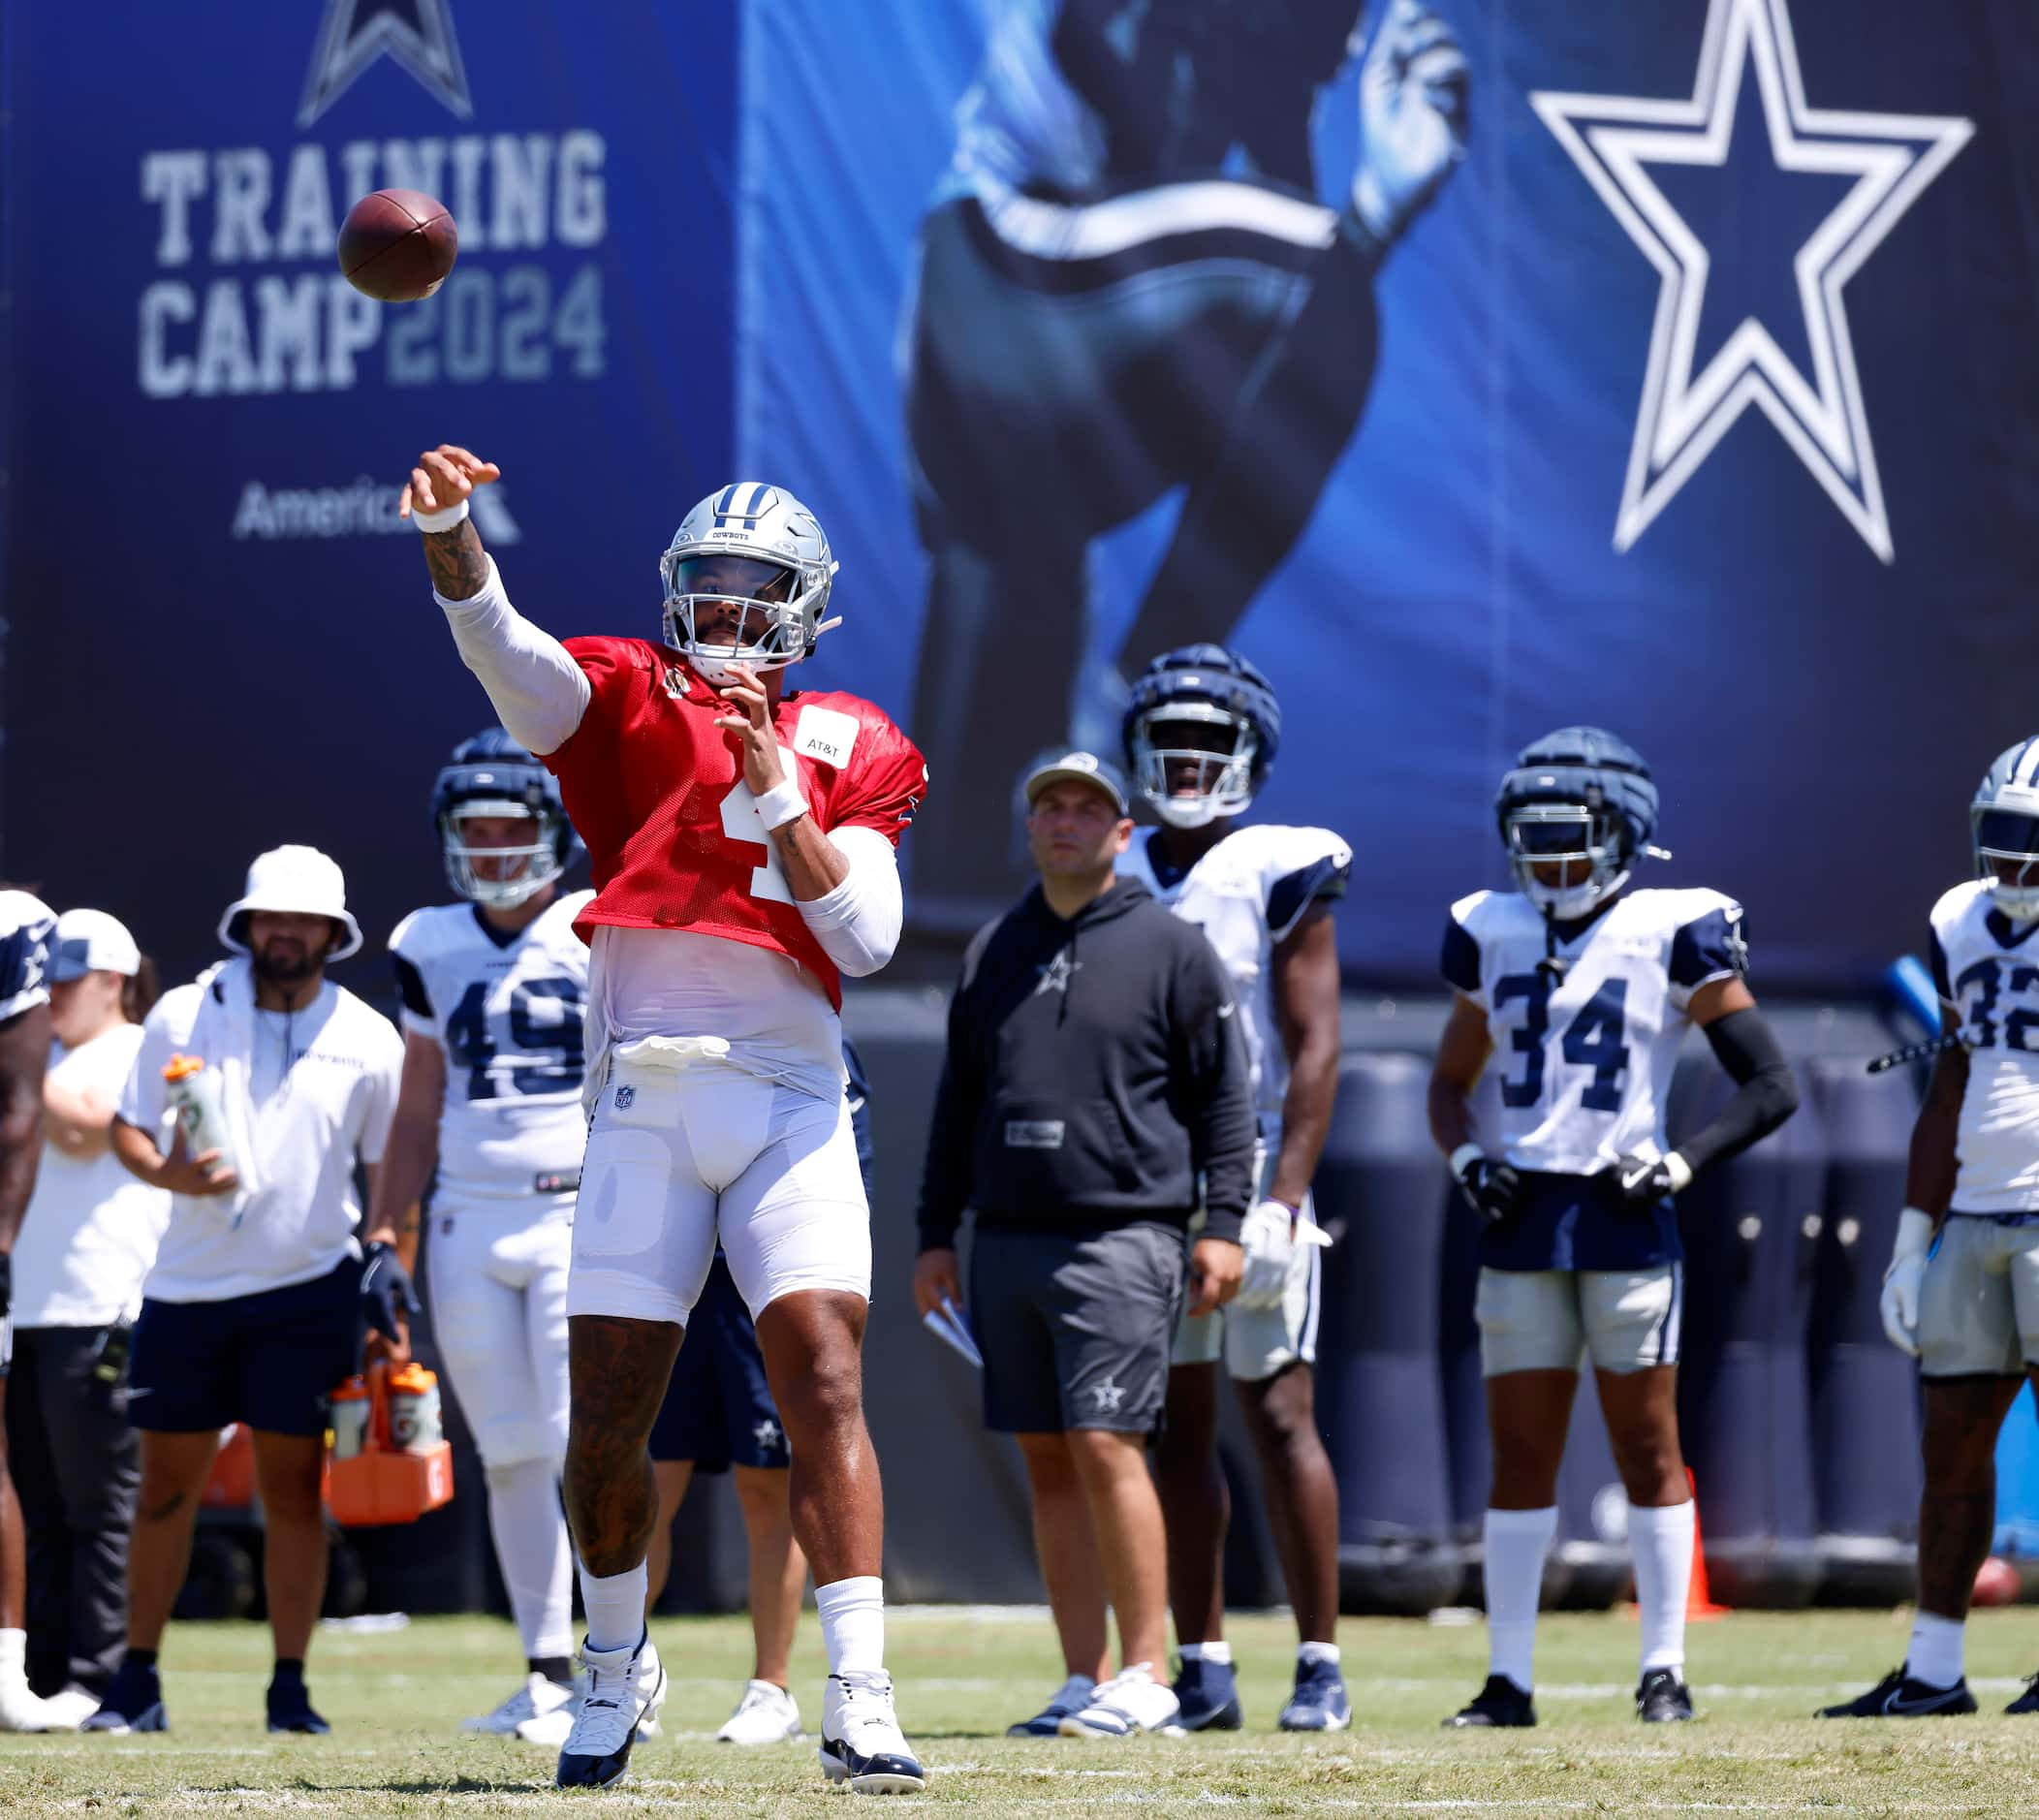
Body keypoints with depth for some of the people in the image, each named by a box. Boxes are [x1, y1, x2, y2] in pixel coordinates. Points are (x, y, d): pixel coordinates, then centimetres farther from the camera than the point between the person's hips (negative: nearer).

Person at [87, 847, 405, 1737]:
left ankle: (290, 1688, 4)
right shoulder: (184, 1015, 1)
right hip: (188, 1287, 1)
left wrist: (389, 1265, -4)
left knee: (293, 1487, -2)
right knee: (166, 1483, 4)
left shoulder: (368, 1040, 2)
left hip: (309, 1288, -1)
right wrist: (166, 1173, -16)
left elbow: (390, 1166, 9)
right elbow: (127, 1127, 5)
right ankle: (137, 1679, 14)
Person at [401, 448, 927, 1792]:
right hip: (646, 1098, 1)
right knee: (608, 1419, 4)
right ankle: (619, 1666, 29)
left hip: (792, 1099, 0)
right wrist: (450, 530, -33)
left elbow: (865, 939, -3)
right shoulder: (633, 702, 7)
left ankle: (859, 1697, -19)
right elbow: (502, 647, -13)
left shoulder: (847, 750, 9)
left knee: (825, 1385, -16)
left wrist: (773, 786, -12)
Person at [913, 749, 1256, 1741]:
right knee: (1048, 1463, 6)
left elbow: (1223, 1095, 1)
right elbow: (958, 1103, 19)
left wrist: (1223, 1222, -6)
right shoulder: (992, 953, 14)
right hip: (1009, 1240, 5)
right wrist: (936, 1233, 15)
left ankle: (1143, 1677, -9)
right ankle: (1084, 1680, 9)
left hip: (1121, 1238, -5)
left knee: (1106, 1446, -13)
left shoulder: (1170, 949, 0)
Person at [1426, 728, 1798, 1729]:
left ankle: (1664, 1671, 6)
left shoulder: (1671, 935, -3)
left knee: (1647, 1448, 1)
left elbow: (1771, 1085, -2)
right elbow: (1449, 1081, 22)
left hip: (1624, 1217, -4)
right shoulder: (1494, 936, 11)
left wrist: (1680, 1163, -12)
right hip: (1522, 1221, 4)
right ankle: (1508, 1679, 6)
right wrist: (1468, 1158, 2)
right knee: (1519, 1454, 4)